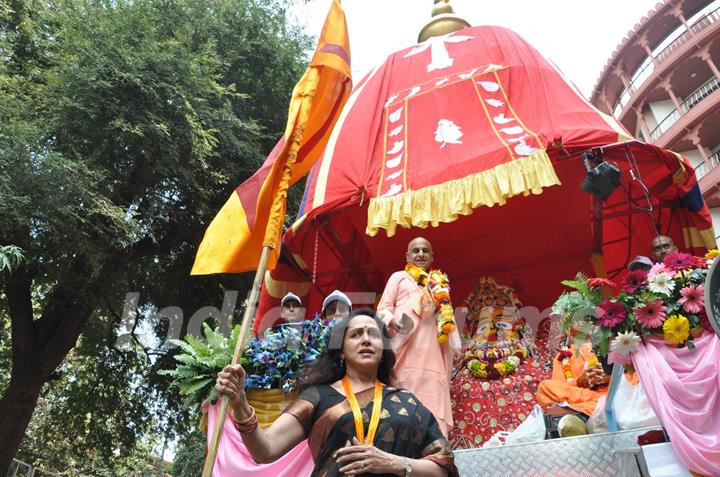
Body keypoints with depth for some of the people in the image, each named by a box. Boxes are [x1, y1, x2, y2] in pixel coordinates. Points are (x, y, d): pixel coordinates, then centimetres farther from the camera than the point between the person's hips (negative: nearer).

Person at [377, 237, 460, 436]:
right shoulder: (399, 277, 15)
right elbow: (383, 308, 7)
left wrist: (454, 344, 8)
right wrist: (394, 321, -15)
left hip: (430, 352, 3)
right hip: (405, 349, -3)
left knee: (432, 403, -6)